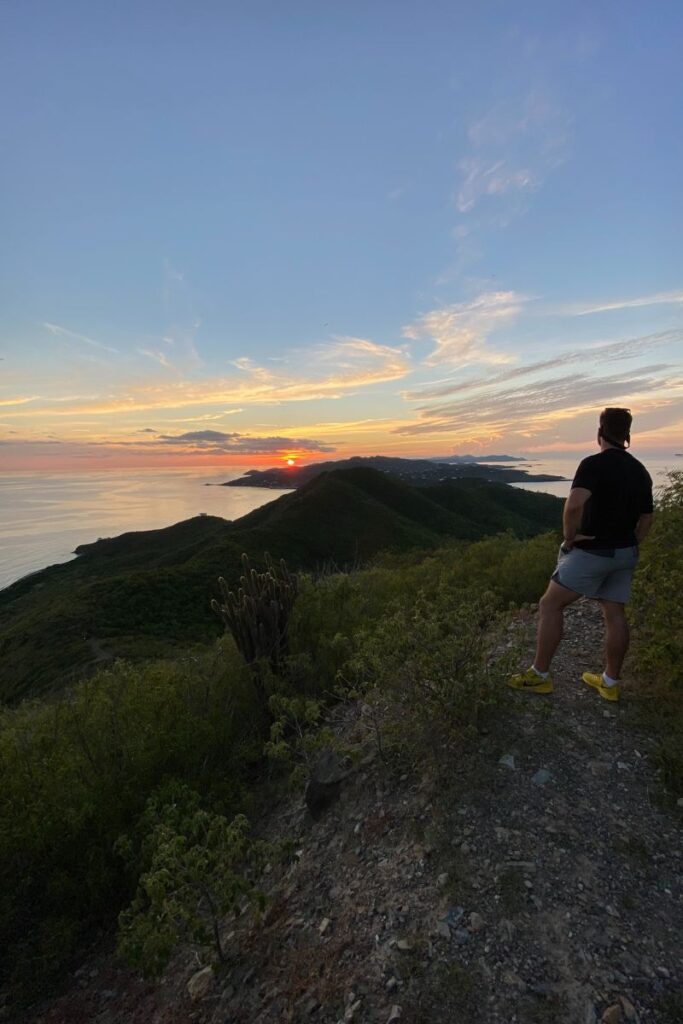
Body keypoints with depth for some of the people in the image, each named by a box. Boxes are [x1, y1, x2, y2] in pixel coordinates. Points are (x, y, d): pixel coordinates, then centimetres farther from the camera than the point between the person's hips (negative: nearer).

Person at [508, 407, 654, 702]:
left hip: (592, 551, -8)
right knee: (615, 614, 13)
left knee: (550, 604, 1)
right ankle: (610, 682, 26)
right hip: (625, 553, 8)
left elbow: (574, 504, -33)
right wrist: (629, 545, 21)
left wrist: (569, 536, -18)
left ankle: (540, 675, 7)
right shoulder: (640, 470, 8)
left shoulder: (594, 464, -16)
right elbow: (646, 517, 15)